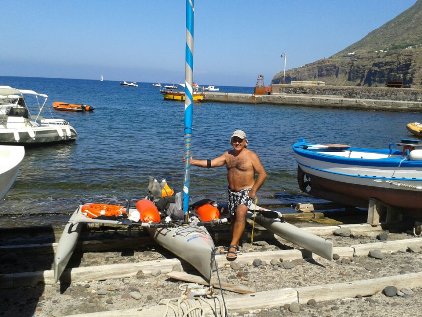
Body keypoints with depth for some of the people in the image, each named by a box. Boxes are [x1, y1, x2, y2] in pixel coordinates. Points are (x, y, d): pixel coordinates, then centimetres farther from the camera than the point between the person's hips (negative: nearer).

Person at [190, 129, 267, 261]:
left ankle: (232, 246, -25)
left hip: (246, 191, -6)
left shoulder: (251, 156, -8)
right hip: (232, 191, 6)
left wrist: (254, 190, -15)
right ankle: (236, 244, 24)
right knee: (233, 217, 11)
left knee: (240, 214, -24)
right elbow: (211, 163, 0)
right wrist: (193, 162, -11)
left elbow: (262, 174, -8)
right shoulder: (228, 155, 7)